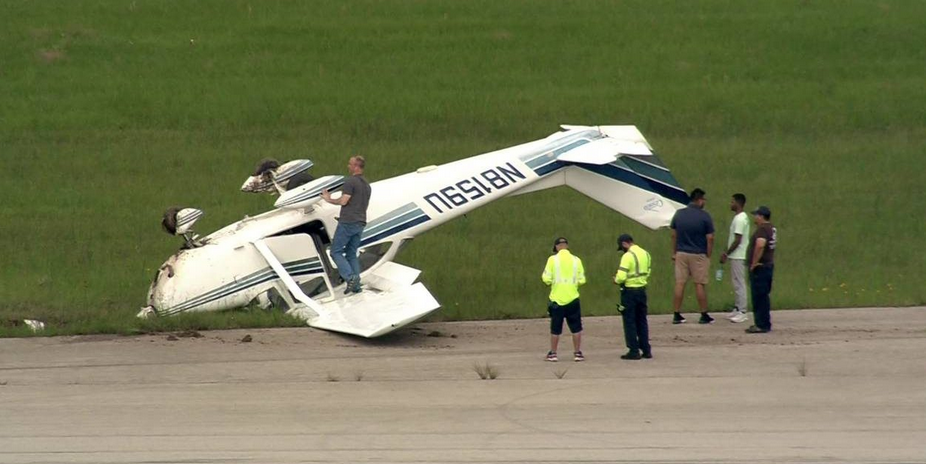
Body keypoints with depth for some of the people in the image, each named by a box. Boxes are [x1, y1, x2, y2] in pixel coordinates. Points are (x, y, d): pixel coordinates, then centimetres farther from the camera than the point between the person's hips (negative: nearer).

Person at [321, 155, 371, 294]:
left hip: (347, 222, -8)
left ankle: (350, 277, -18)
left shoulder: (351, 182, -11)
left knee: (336, 251, -2)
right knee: (352, 254, 12)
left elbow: (343, 201, -18)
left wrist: (329, 199, -1)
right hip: (360, 223, 8)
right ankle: (356, 286, 5)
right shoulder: (367, 185, 16)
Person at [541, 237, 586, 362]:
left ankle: (552, 354, 12)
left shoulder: (553, 259, -5)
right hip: (572, 298, 1)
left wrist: (550, 281, 13)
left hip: (557, 299, -1)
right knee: (576, 328, 9)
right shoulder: (576, 260, 0)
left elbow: (546, 279, -9)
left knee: (555, 328, 8)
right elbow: (582, 280, 1)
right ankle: (578, 353, 8)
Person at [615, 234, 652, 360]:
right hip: (642, 290, 7)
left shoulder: (628, 256, -17)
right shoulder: (645, 254, 7)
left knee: (629, 322, 1)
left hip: (629, 291, -7)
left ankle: (634, 351, 0)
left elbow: (621, 277, -22)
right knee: (642, 321, 14)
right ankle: (646, 350, 14)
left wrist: (617, 280, -1)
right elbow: (647, 273, 11)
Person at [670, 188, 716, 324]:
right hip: (698, 255, -3)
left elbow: (674, 235, 6)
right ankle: (704, 315, 10)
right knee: (699, 284, 4)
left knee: (679, 284, 4)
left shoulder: (679, 214, 1)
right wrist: (708, 256, 0)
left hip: (681, 253, 3)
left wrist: (674, 252, 15)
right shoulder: (704, 216, -11)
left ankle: (677, 315, 5)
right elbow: (710, 238, -10)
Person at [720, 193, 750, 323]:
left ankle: (743, 312, -7)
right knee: (737, 283, 14)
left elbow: (737, 240, -21)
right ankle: (737, 309, 19)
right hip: (736, 255, 10)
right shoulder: (740, 217, 14)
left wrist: (726, 254, -15)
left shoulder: (740, 219, -18)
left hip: (738, 257, -10)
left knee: (739, 283, -8)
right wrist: (726, 253, 16)